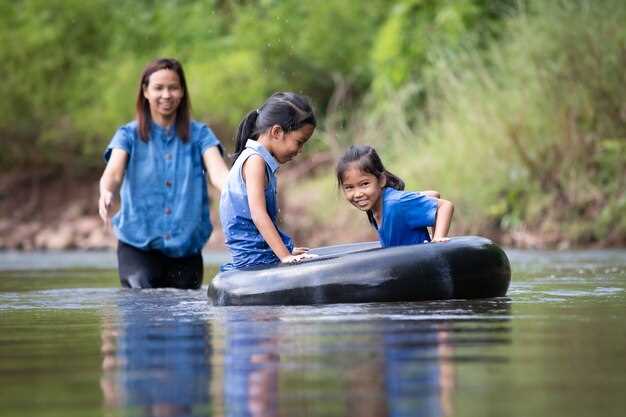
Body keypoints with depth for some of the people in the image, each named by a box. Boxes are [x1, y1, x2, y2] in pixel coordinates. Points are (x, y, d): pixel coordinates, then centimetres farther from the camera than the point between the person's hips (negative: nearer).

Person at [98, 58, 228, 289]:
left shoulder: (199, 134, 5)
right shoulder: (129, 135, 4)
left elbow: (218, 172, -10)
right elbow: (113, 172, -12)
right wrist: (106, 193, -37)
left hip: (186, 247, 2)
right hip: (138, 246, -2)